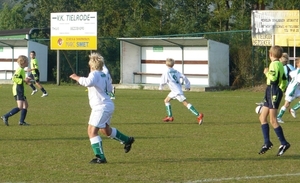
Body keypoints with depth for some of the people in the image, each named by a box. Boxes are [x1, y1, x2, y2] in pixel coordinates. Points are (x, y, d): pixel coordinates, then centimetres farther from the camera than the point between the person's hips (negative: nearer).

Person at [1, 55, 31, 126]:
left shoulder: (22, 70, 17)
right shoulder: (20, 70, -13)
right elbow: (14, 78, -23)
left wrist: (25, 80, 12)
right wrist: (24, 80, -19)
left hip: (21, 90, 11)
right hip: (18, 90, -11)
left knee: (25, 105, 12)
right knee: (20, 107, -16)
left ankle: (22, 121, 14)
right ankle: (5, 117, -15)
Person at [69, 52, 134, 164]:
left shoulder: (94, 74, -14)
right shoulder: (104, 75, 11)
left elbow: (88, 82, -36)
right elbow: (109, 89, 23)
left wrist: (77, 78, -23)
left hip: (101, 106, -10)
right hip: (108, 105, 10)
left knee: (92, 131, -12)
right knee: (105, 130, 30)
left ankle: (100, 157, -16)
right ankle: (127, 140, 43)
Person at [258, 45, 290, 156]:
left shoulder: (274, 64, -13)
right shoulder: (280, 65, 16)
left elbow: (273, 78, -25)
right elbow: (284, 81, 19)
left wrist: (267, 73, -8)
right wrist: (281, 90, 25)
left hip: (273, 92, -10)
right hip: (270, 93, 10)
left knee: (273, 120, -8)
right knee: (262, 117, 11)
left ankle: (284, 143, -3)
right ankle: (267, 143, 10)